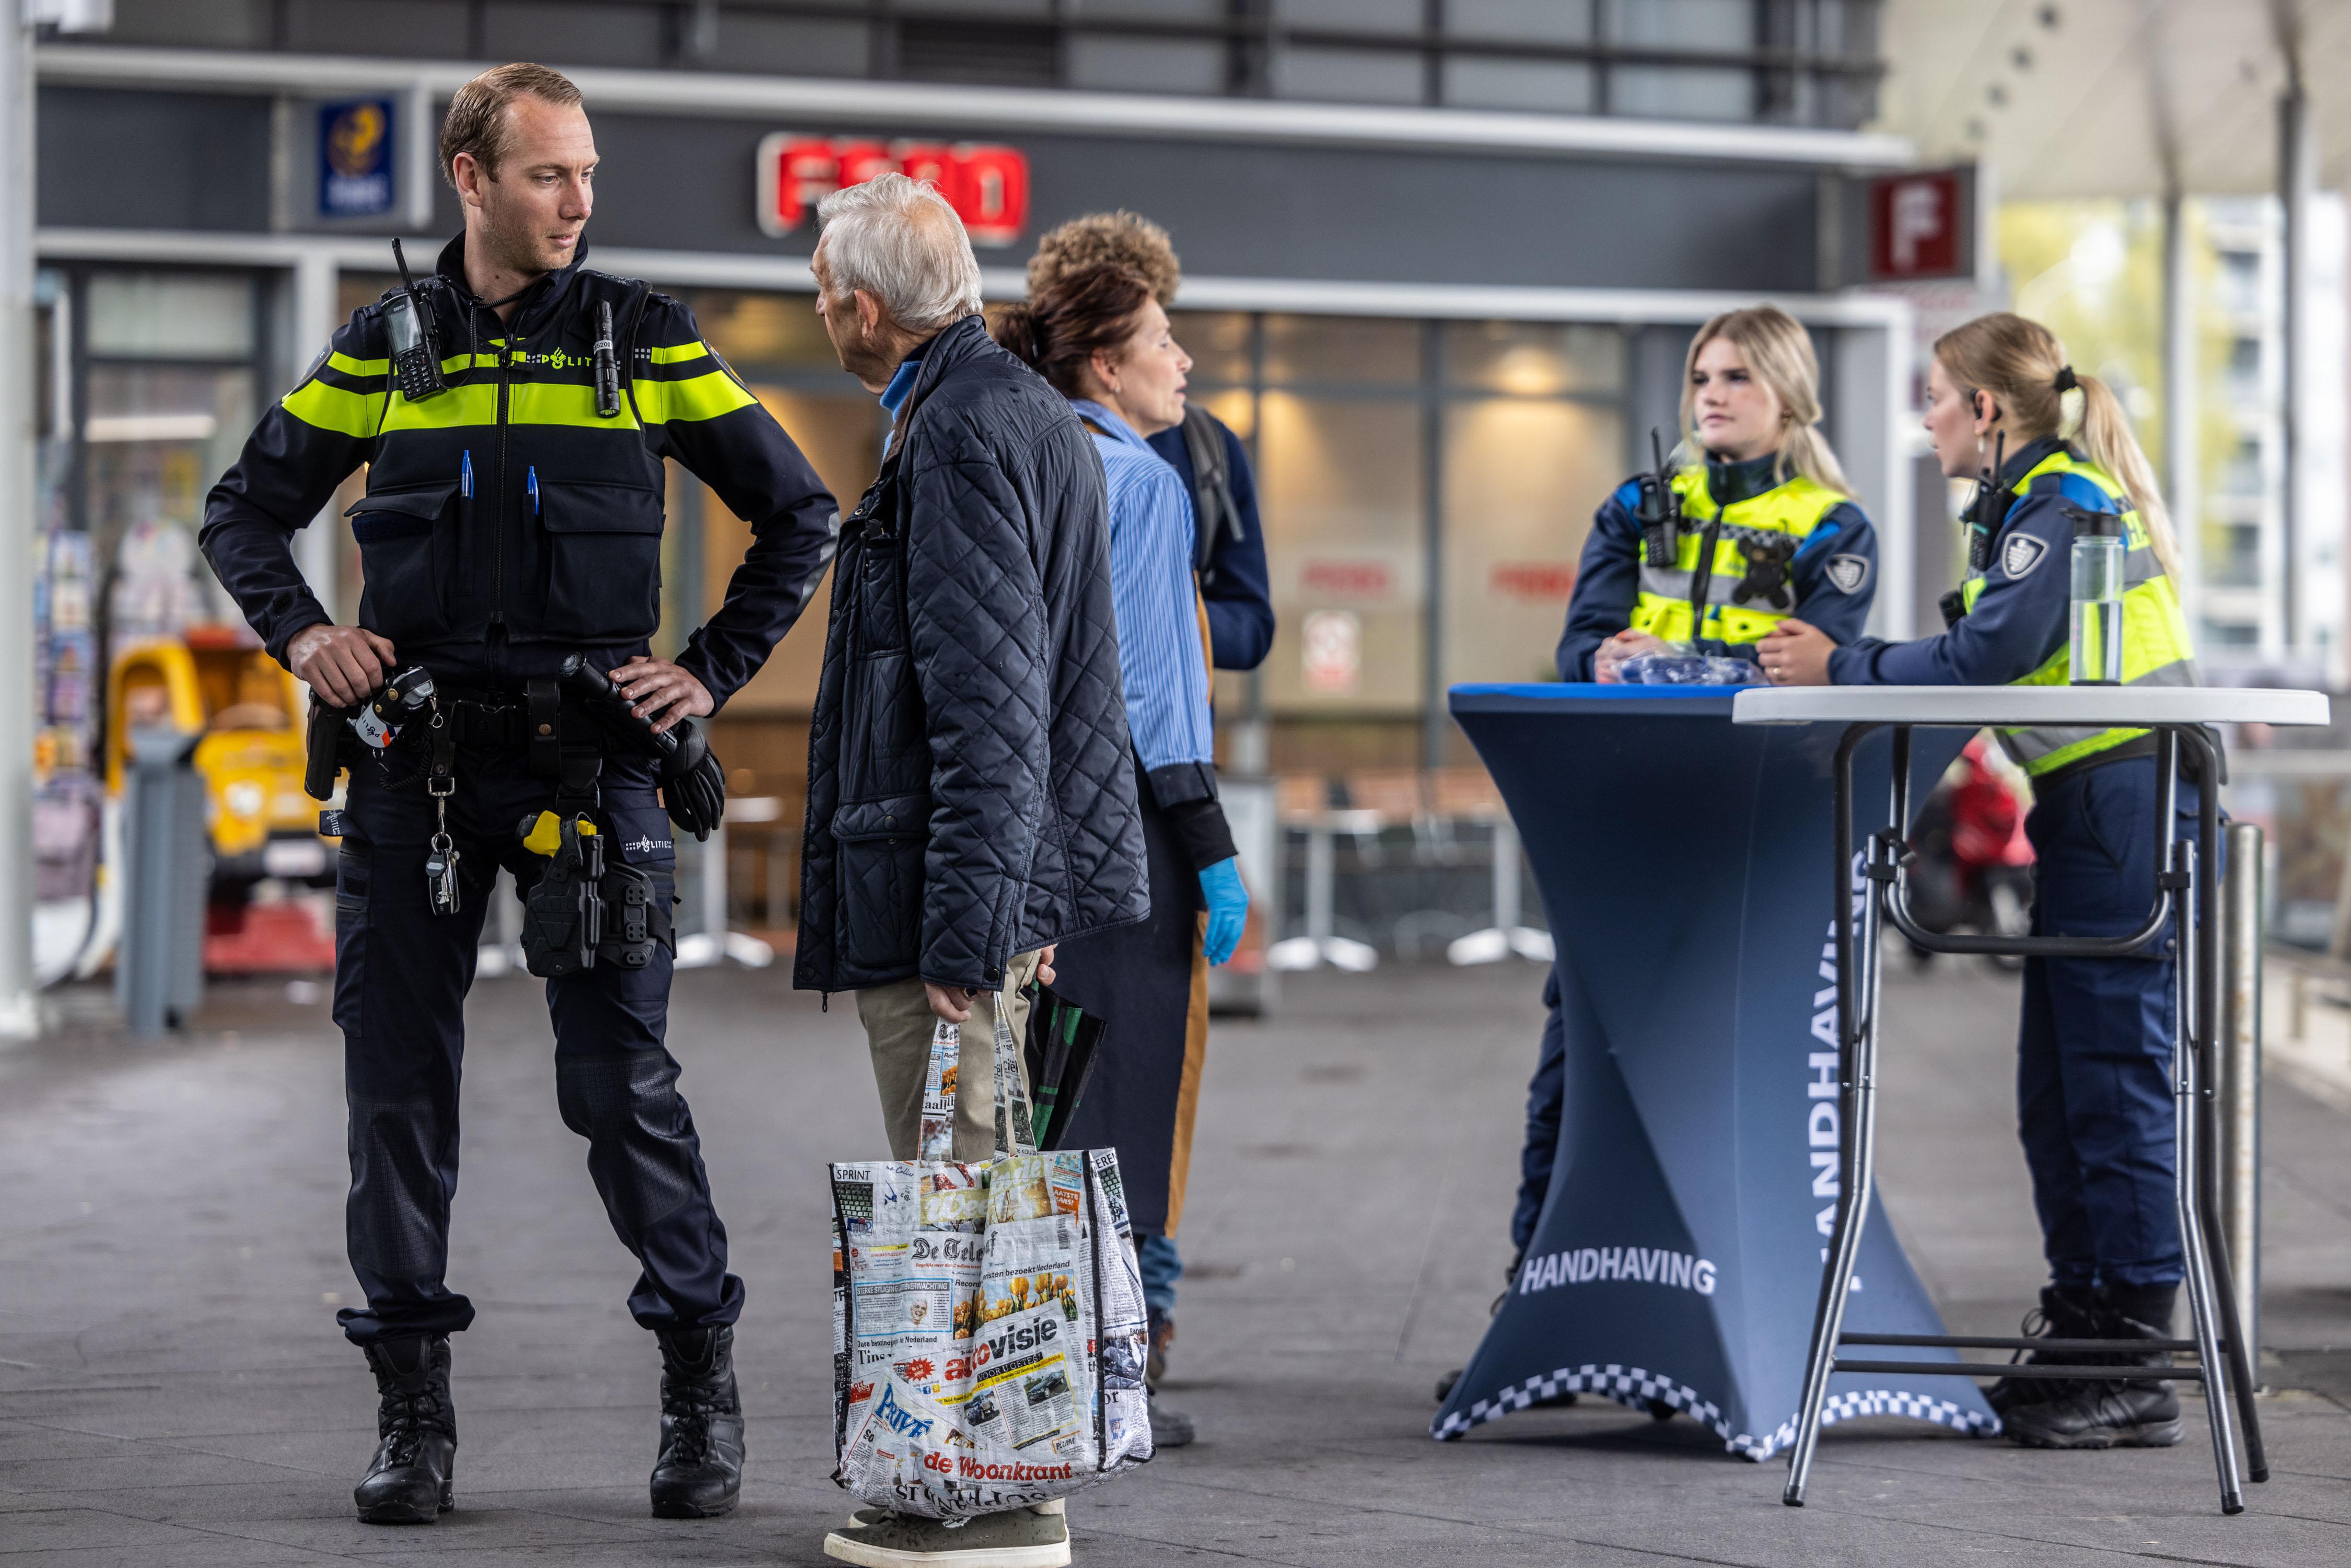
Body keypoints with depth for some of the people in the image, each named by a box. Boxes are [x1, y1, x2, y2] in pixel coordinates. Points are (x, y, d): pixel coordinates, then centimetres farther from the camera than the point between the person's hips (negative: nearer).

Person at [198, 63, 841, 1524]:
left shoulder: (646, 339, 3)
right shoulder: (387, 347, 7)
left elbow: (802, 515, 7)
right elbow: (247, 506, 17)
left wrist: (713, 673, 0)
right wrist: (299, 633, 0)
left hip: (591, 760, -2)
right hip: (414, 758, 2)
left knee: (621, 1081, -4)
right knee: (400, 1082, 3)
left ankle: (703, 1377, 11)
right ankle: (414, 1407, 11)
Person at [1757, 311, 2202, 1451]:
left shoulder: (2065, 504, -13)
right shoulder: (2038, 501, 18)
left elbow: (1983, 658, -21)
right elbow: (1987, 655, 15)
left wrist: (1842, 669, -12)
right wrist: (1839, 664, 11)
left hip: (2126, 808, -10)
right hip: (2086, 819, 10)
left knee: (2112, 1082, -8)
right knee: (2058, 1092, 12)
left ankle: (2134, 1374, -5)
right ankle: (2078, 1333, 18)